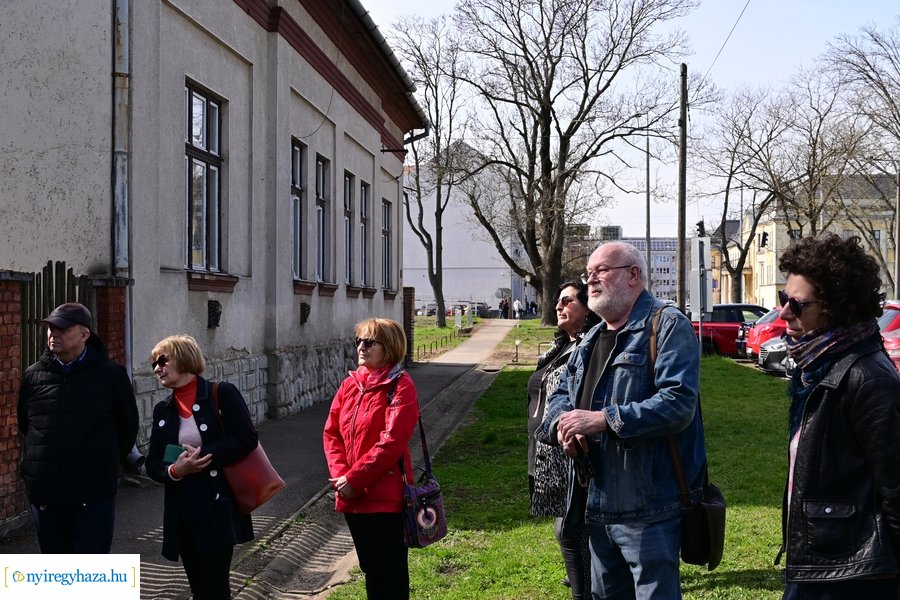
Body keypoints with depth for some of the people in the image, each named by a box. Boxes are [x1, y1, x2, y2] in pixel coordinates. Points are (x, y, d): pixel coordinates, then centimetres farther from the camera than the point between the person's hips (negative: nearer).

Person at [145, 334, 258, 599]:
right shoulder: (162, 410, 11)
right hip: (181, 514, 5)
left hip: (219, 510, -5)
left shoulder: (222, 394, -5)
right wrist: (174, 471, -13)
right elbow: (152, 463, 9)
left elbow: (247, 438, -11)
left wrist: (205, 455, -19)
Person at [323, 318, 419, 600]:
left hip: (386, 497, -6)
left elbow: (391, 442, -19)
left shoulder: (400, 387, -11)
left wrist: (354, 478, -18)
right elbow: (331, 432, 8)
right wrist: (340, 474, -7)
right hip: (351, 496, 7)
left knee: (391, 573, 3)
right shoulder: (349, 385, 10)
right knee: (370, 567, 18)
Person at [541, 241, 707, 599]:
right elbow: (560, 395, 20)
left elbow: (678, 403, -23)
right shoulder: (592, 339, 17)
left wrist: (603, 420, -24)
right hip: (599, 505, 9)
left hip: (650, 508, -8)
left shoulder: (668, 326, -11)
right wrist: (563, 423, -5)